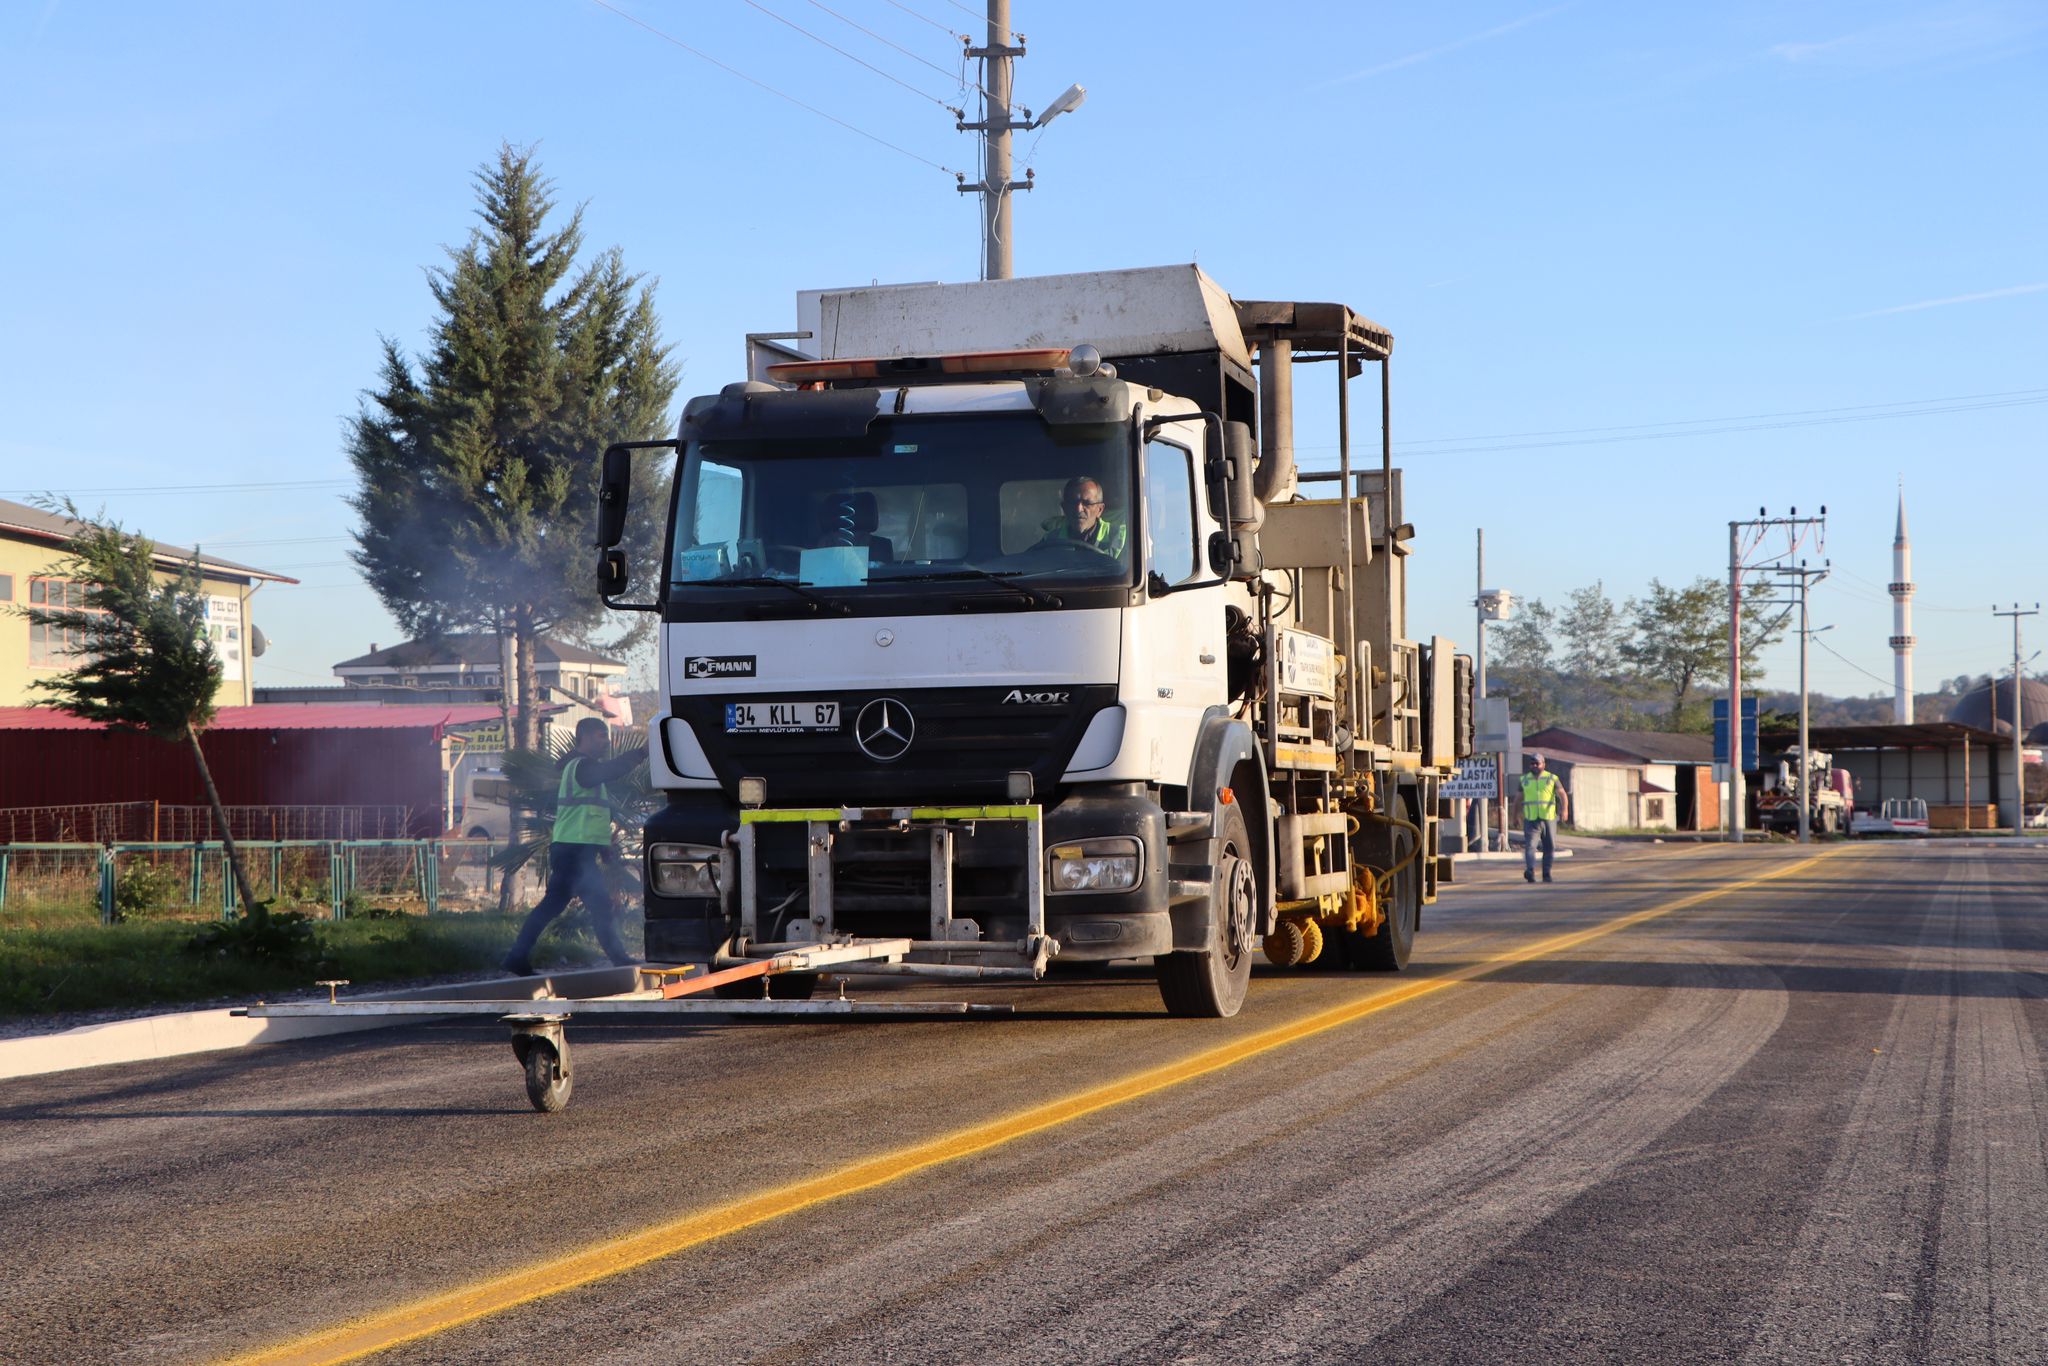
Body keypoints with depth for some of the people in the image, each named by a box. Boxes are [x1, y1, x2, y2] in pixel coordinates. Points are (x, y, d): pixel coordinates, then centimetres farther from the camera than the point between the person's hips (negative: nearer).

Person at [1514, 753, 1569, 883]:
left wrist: (1565, 809, -21)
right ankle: (1530, 871, -31)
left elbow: (1562, 795, -4)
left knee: (1550, 847, 6)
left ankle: (1546, 873, 20)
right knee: (1530, 845, -16)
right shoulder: (1525, 780, 11)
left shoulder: (1552, 778, 4)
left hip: (1548, 819, 0)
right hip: (1531, 820, 0)